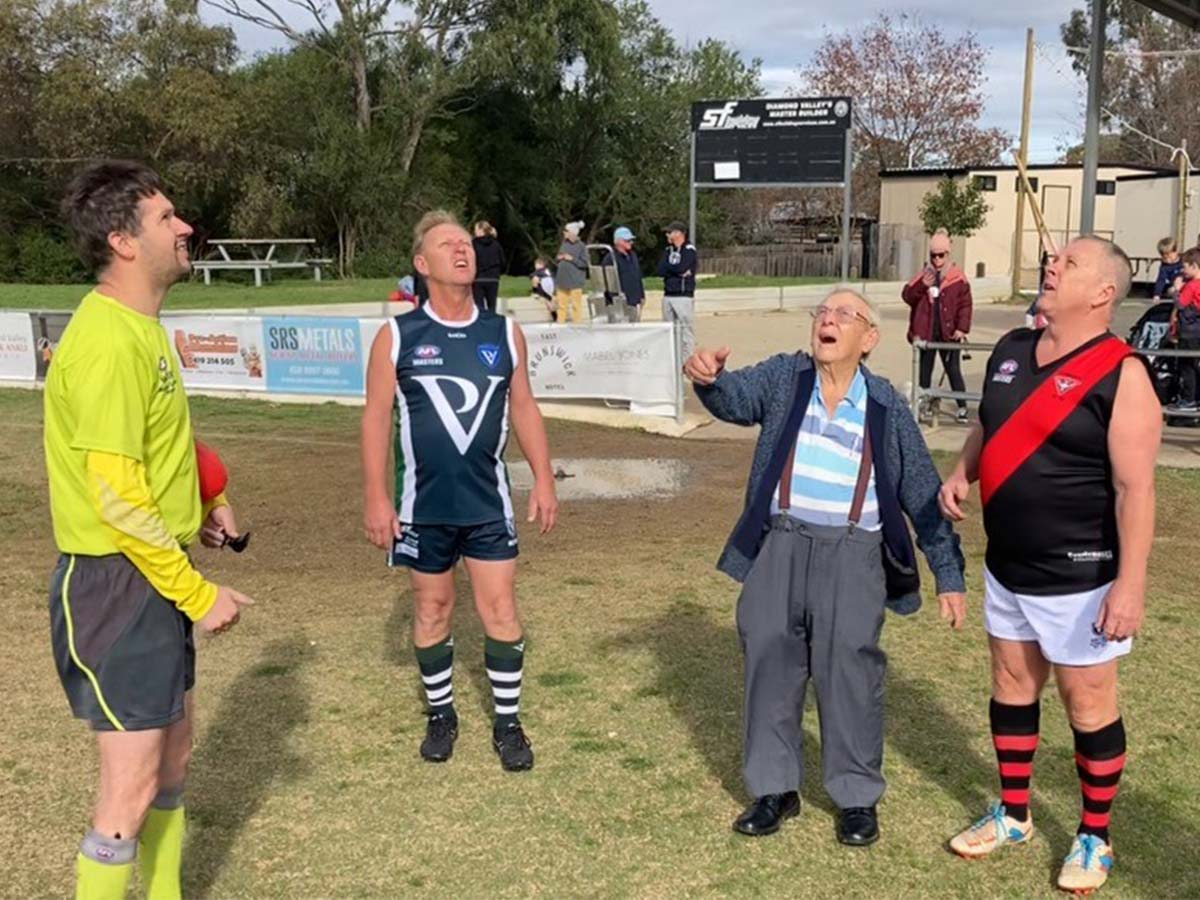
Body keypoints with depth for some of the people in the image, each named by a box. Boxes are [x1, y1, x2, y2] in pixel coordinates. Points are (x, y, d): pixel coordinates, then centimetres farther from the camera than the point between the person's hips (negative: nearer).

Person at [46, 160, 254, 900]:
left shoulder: (142, 327, 9)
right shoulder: (108, 340, -22)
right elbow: (117, 496, -24)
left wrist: (202, 504, 12)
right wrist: (199, 594, -18)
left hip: (155, 575, 10)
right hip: (117, 581, -10)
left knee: (175, 752, 20)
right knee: (133, 785, -1)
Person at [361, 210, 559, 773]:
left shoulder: (504, 334, 2)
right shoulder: (397, 336, -6)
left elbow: (524, 409, 8)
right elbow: (376, 417, -5)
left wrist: (543, 480, 3)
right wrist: (377, 499, -9)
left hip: (488, 501, 1)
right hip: (424, 504, -1)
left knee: (500, 609, 3)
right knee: (432, 609, 11)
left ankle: (508, 722, 17)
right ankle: (441, 714, 28)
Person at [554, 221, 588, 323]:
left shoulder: (581, 246, -8)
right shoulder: (564, 244, 11)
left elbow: (584, 263, -11)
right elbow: (558, 257, 22)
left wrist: (572, 259, -16)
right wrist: (559, 258, 0)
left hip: (575, 281, -6)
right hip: (562, 280, 6)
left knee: (576, 305, 0)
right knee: (562, 305, 10)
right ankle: (560, 324, 16)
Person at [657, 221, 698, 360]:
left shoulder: (689, 250, -5)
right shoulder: (668, 251, 15)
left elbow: (681, 268, -18)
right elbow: (660, 270, 3)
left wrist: (668, 268, -2)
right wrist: (676, 270, -9)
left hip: (684, 296, -7)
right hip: (668, 295, 7)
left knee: (686, 329, -8)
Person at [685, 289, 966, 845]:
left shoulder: (887, 407, 3)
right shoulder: (784, 377, 5)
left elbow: (923, 494, 7)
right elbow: (737, 398, -14)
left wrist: (949, 575, 6)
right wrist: (709, 378, -38)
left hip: (852, 552, -2)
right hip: (781, 543, 2)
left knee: (849, 671, -2)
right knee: (770, 664, 7)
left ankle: (857, 796, 17)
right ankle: (775, 788, 23)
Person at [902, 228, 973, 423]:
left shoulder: (958, 277, -2)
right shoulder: (922, 275, 5)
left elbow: (965, 304, -2)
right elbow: (907, 296, 1)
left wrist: (962, 328, -10)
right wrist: (922, 286, -17)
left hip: (948, 333, -3)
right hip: (926, 333, 3)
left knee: (953, 370, 2)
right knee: (924, 369, 12)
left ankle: (962, 406, 9)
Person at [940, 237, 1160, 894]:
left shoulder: (1121, 374, -17)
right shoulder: (1011, 350, 5)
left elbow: (1135, 488, -19)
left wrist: (1131, 583, -21)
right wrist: (961, 473, 2)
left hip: (1079, 577, -7)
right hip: (1006, 568, 7)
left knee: (1089, 708, 8)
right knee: (1011, 690, 19)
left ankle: (1095, 838, 29)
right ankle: (1013, 815, 38)